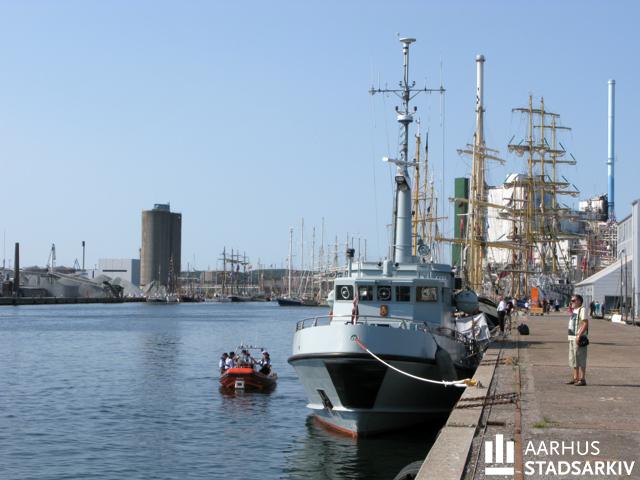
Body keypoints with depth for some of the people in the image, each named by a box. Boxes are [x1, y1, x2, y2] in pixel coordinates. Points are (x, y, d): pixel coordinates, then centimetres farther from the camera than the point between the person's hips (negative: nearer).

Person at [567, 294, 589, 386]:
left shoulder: (582, 310, -10)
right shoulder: (573, 311, 18)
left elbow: (586, 323, -18)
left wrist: (579, 335, -23)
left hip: (579, 338, -10)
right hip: (572, 337, 10)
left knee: (580, 359, -8)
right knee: (573, 359, 12)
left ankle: (582, 379, -6)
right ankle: (575, 378, 18)